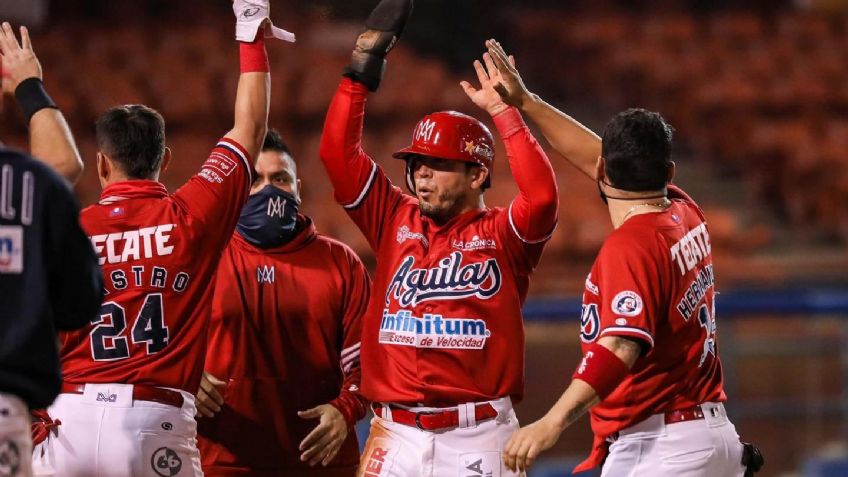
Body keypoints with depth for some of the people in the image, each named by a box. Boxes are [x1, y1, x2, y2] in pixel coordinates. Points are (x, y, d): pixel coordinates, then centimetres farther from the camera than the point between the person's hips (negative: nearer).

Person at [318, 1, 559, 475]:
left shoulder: (502, 234, 3)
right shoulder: (396, 220, 14)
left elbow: (543, 196, -17)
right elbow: (339, 152, 9)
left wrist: (502, 111, -13)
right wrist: (362, 68, 3)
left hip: (478, 436, -3)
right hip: (396, 433, 3)